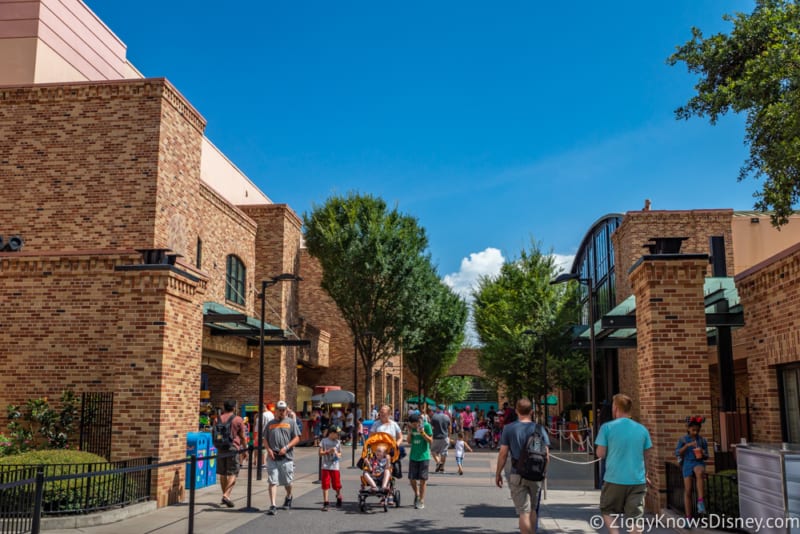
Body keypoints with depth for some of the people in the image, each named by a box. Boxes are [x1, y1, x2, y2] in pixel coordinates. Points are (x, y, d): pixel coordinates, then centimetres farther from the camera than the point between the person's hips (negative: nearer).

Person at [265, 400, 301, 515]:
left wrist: (286, 447, -13)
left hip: (286, 457, -2)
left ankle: (288, 497, 37)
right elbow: (266, 439, 16)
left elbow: (296, 438, 0)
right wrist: (268, 449, -3)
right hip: (272, 457, 2)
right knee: (273, 481, -6)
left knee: (287, 482, 9)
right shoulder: (270, 424, 14)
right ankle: (272, 505, -6)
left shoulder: (291, 422, 5)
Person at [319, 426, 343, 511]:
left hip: (335, 466, 2)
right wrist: (329, 451, -17)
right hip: (326, 466, -2)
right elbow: (320, 453, -3)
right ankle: (325, 503, 4)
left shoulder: (338, 442, 7)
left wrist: (337, 454, -8)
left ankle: (339, 498, 33)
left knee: (337, 485, 5)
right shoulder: (324, 441, -2)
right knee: (325, 485, -3)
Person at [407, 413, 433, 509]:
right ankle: (416, 494, 31)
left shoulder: (426, 426, -10)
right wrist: (410, 432, -11)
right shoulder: (412, 427, 1)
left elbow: (431, 441, -8)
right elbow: (409, 441, 6)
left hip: (424, 456, -4)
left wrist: (422, 433, -21)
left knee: (422, 479, 0)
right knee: (411, 478, 4)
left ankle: (421, 501, 10)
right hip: (413, 456, 4)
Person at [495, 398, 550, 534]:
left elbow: (503, 453, -5)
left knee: (524, 512, 0)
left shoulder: (509, 429, -5)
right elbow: (546, 455, 0)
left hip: (517, 475, -2)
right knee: (532, 510, 19)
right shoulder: (540, 429, 0)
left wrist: (498, 473, 5)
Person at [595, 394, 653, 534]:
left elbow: (600, 454, -4)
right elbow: (645, 456, 13)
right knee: (634, 518, 7)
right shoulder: (642, 429, 4)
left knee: (607, 511, 17)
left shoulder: (607, 427, -6)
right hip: (637, 480, 2)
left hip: (614, 479, -2)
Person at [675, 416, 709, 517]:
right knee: (688, 491, -3)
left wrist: (702, 454, -12)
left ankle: (701, 501, -39)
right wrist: (687, 445, -20)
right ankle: (688, 518, 5)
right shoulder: (683, 440, 3)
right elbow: (677, 453, -8)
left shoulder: (702, 440, 5)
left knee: (699, 473, -38)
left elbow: (706, 456, 11)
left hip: (699, 463, -1)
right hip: (687, 464, 1)